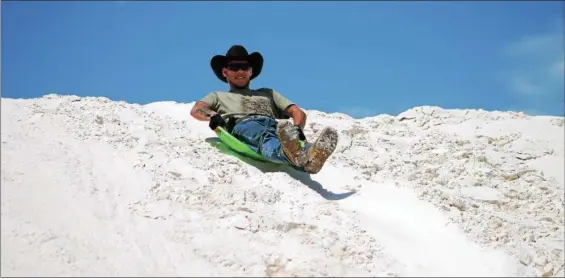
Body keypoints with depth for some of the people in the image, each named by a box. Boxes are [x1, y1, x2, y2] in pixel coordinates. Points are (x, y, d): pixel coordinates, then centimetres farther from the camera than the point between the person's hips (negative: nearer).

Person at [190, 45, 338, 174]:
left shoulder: (267, 93, 42)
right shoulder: (218, 96, 38)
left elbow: (298, 112, 27)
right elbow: (196, 110, 15)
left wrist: (297, 128, 1)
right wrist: (213, 116, -12)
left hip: (274, 125, 2)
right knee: (265, 137, -43)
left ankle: (311, 157, -73)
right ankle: (294, 154, -75)